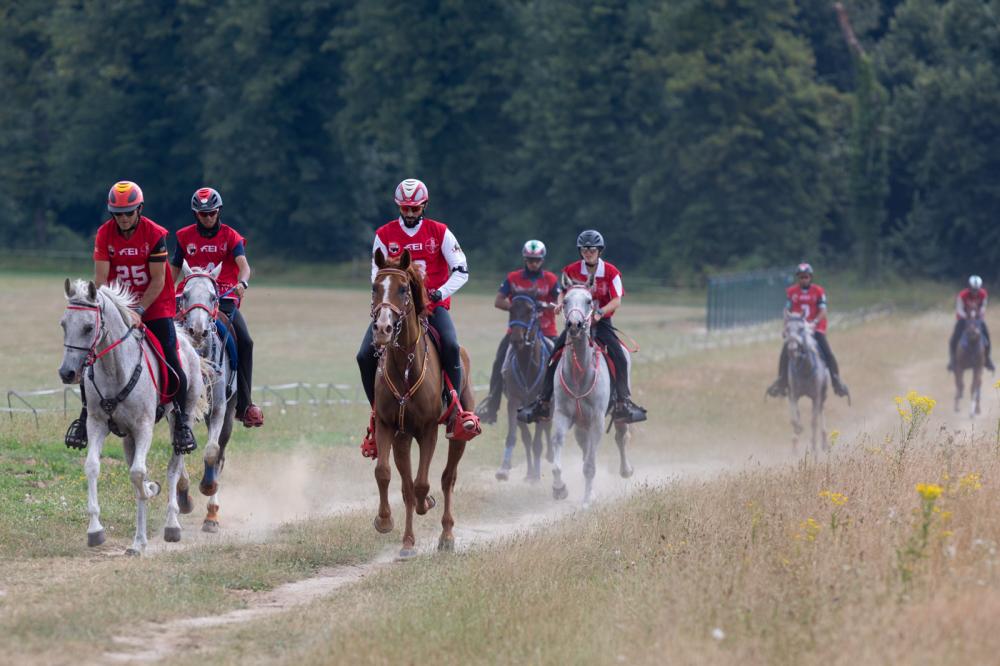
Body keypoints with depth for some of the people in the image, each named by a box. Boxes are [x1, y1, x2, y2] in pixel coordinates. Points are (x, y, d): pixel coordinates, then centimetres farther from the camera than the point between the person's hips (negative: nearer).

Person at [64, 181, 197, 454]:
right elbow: (101, 278, -9)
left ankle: (181, 421, 4)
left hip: (155, 305, -2)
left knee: (171, 364, -11)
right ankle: (86, 415, 9)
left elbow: (158, 280, -14)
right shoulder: (104, 234, -6)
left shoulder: (155, 234, -14)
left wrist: (139, 311, -22)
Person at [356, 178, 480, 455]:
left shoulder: (439, 232, 0)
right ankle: (377, 413, 0)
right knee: (365, 355, -15)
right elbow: (377, 274, 6)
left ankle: (456, 406, -19)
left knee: (450, 346, -31)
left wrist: (439, 293, -17)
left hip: (433, 304, -2)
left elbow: (461, 271, -3)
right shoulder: (385, 234, 4)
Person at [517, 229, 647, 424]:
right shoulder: (571, 271, 0)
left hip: (601, 321, -2)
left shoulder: (610, 272, -7)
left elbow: (617, 300, -11)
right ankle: (543, 402, -1)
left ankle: (623, 401, -17)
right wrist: (560, 303, -11)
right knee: (554, 355, -10)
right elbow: (563, 292, 13)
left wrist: (600, 312, -28)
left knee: (619, 357, -22)